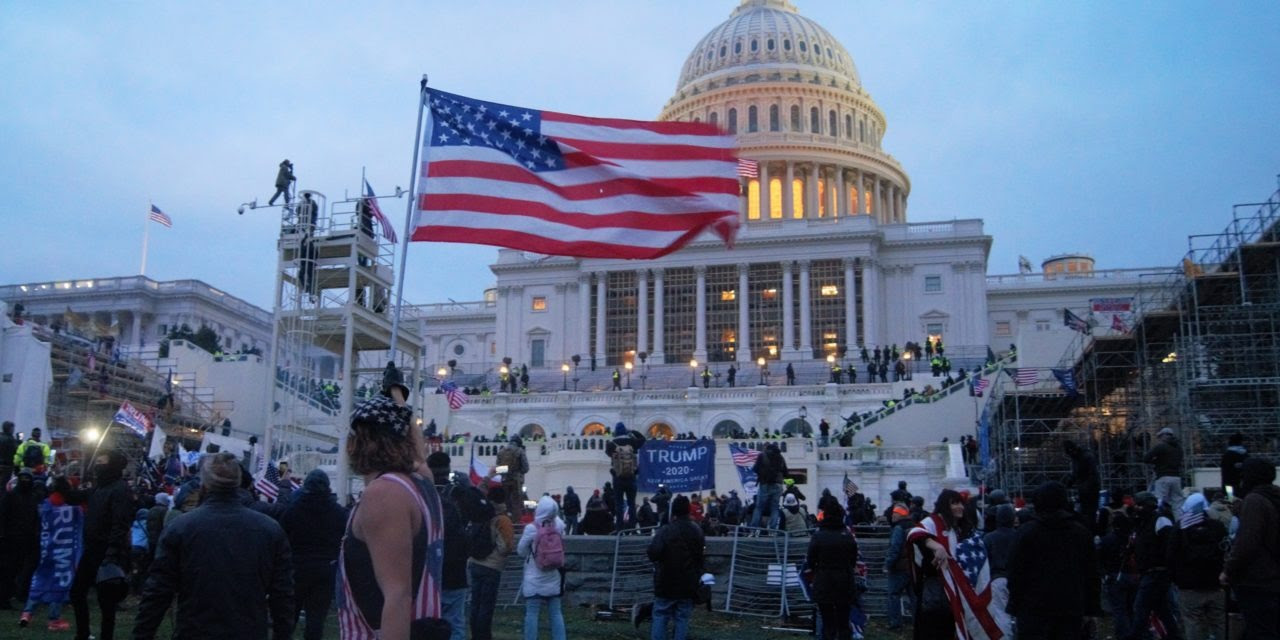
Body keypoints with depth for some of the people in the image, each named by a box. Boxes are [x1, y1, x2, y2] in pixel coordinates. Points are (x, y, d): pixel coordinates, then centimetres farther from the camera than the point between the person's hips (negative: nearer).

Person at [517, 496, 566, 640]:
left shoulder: (531, 529, -16)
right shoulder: (559, 526, -6)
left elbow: (521, 551, -2)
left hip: (534, 580, -4)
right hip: (553, 579, 4)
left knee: (532, 614, 2)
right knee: (556, 613, 11)